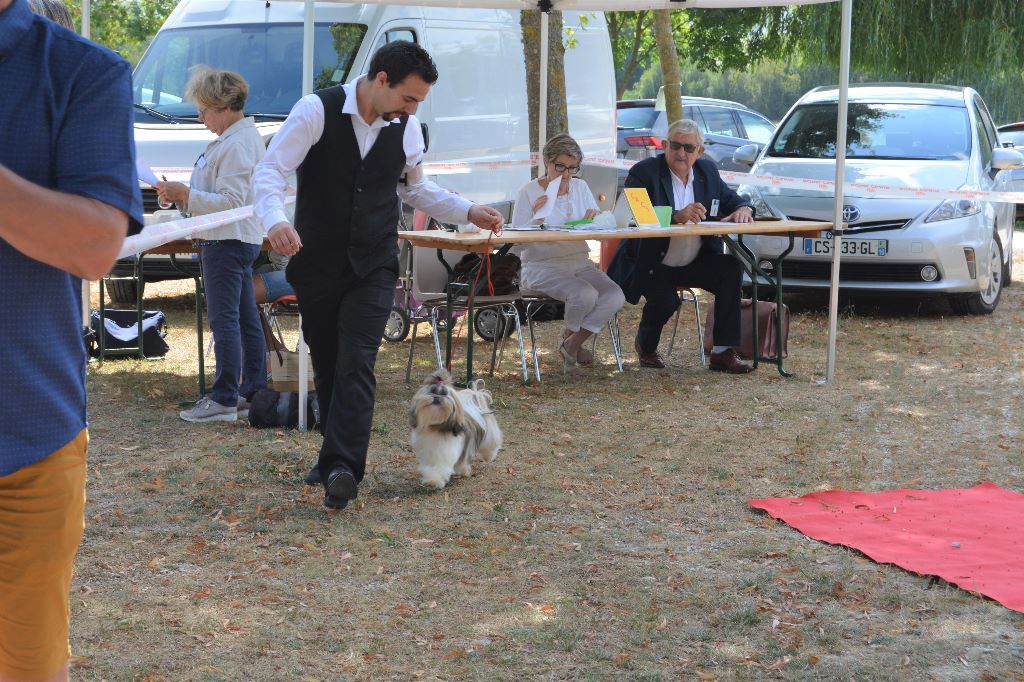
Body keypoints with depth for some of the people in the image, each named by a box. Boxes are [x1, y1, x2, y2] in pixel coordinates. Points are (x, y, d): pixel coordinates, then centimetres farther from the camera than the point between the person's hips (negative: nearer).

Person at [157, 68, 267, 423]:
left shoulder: (236, 145, -18)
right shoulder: (246, 136, 15)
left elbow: (230, 201, -23)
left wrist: (186, 194, -20)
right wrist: (182, 196, 9)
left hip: (228, 240, -11)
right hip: (240, 238, 11)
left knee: (224, 320, -8)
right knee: (247, 319, 13)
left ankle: (224, 400, -6)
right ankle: (253, 392, 19)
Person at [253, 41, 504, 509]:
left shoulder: (406, 129, 1)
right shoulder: (317, 111, -12)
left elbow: (415, 188, 19)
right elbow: (270, 172, -16)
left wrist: (469, 213, 6)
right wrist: (275, 220, -36)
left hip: (373, 265, 1)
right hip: (316, 262, -1)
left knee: (356, 365, -14)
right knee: (325, 365, 10)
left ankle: (341, 468, -20)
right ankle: (338, 457, 26)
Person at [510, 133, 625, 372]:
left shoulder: (580, 187, 10)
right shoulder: (529, 192, -5)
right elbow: (516, 244, -10)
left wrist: (596, 218, -10)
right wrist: (536, 218, -26)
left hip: (580, 263, 5)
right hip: (541, 267, -5)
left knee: (615, 296, -22)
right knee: (585, 294, -32)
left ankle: (572, 344, -1)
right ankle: (570, 336, 3)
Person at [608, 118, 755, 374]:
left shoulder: (708, 171, 9)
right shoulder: (643, 172, -10)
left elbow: (733, 200, 14)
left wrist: (743, 209, -13)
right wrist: (676, 216, -40)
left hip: (694, 263, 5)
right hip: (650, 264, -5)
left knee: (732, 268, -21)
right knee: (665, 300, -31)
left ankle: (723, 352, -17)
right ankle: (645, 344, 7)